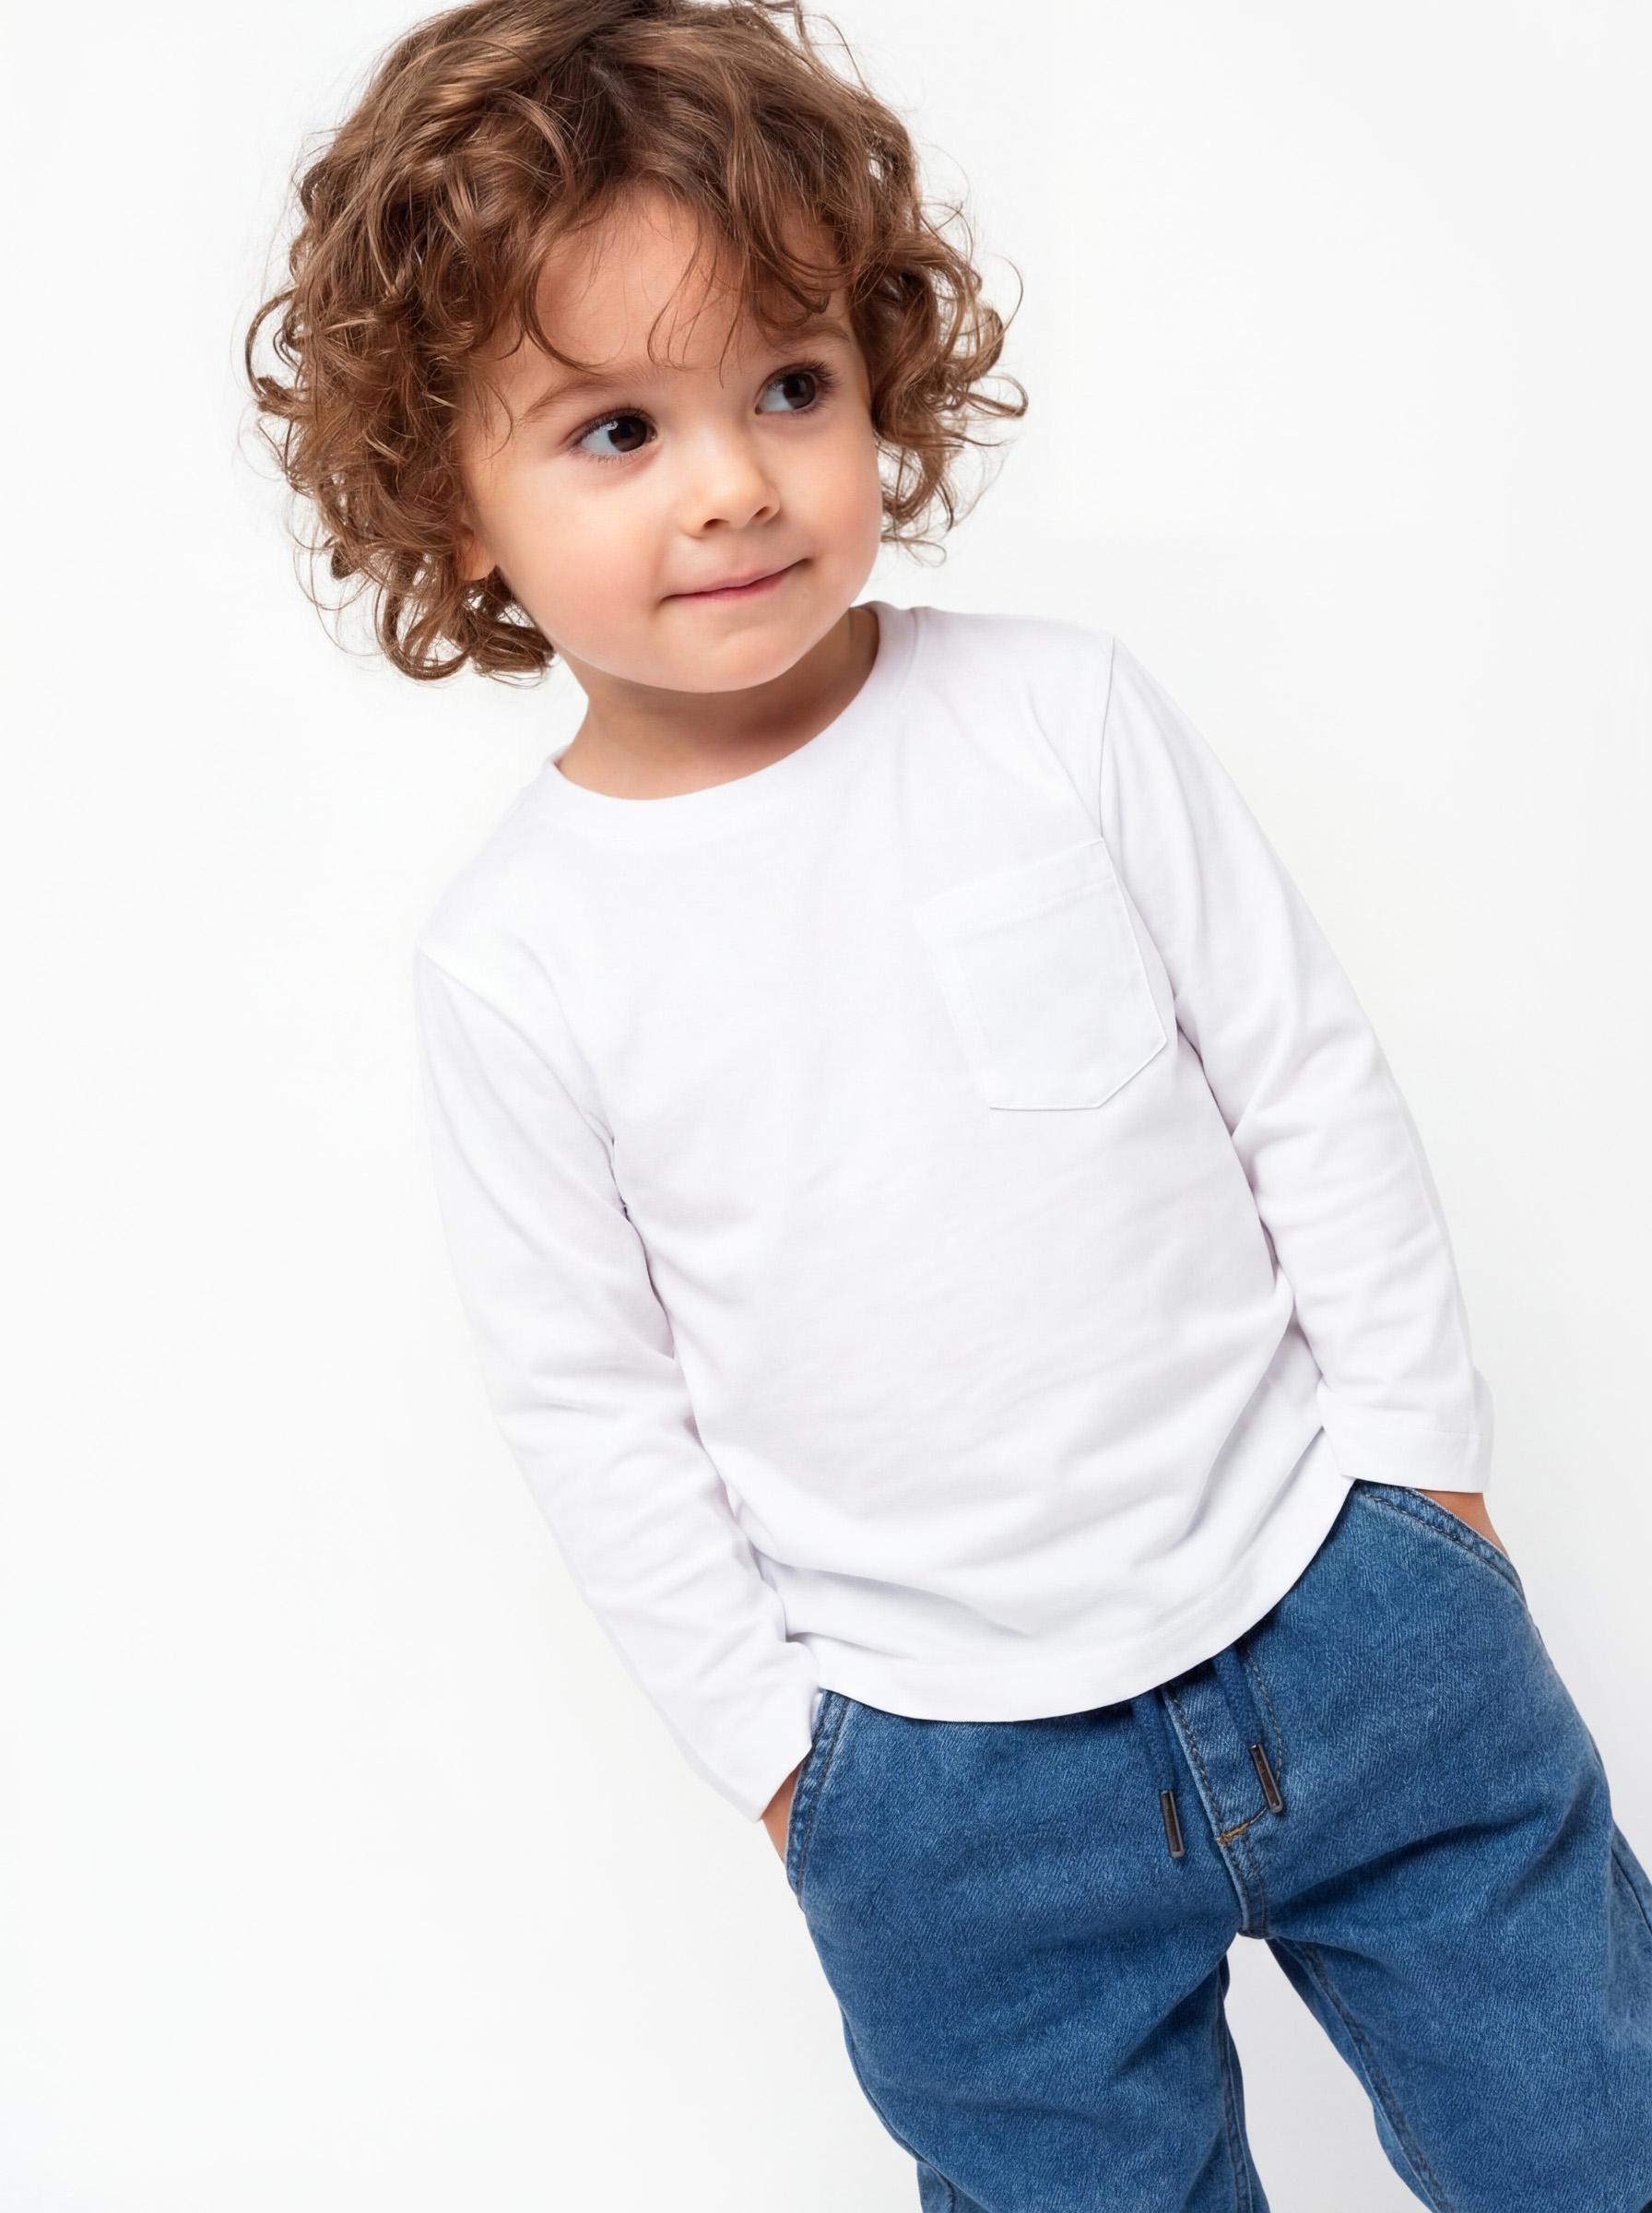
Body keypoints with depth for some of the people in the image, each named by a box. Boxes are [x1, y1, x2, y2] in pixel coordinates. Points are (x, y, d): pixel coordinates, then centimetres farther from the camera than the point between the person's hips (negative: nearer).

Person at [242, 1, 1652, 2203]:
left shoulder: (1062, 712, -8)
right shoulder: (510, 956, -10)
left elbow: (1307, 1076, -1)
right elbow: (593, 1403, -2)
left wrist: (1419, 1456, 2)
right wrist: (769, 1736, 1)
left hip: (1333, 1600, 1)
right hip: (947, 1778, 0)